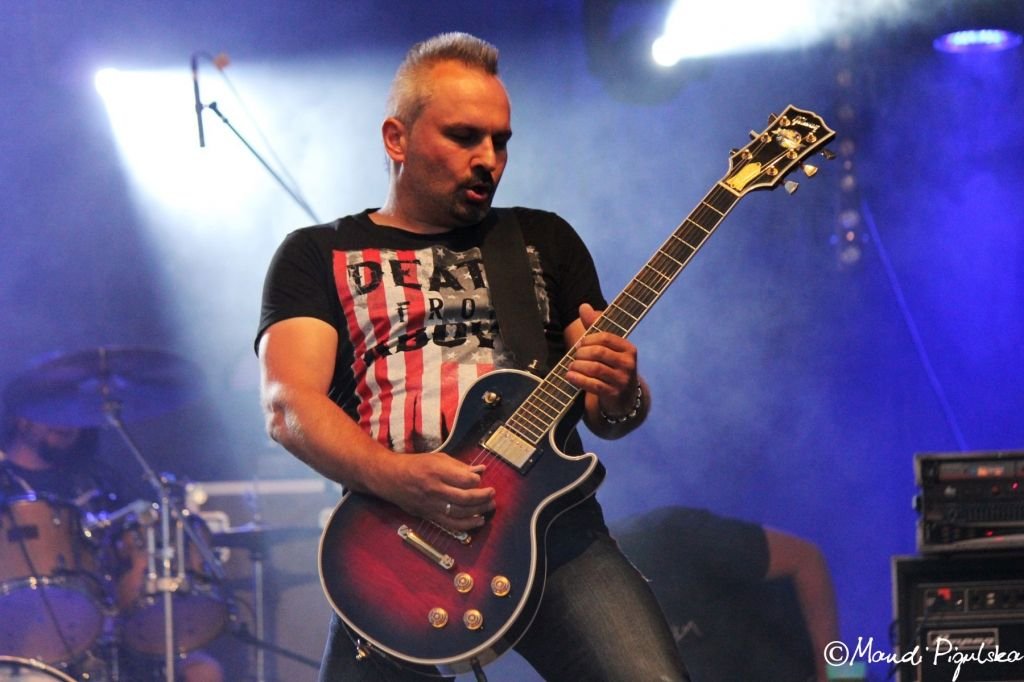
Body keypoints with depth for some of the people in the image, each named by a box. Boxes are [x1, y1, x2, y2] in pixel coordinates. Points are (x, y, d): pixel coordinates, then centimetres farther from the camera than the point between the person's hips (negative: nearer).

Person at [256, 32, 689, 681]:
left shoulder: (545, 239, 22)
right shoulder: (319, 256, 14)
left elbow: (609, 415, 18)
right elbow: (288, 406, -2)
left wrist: (620, 395, -7)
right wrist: (396, 479, -20)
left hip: (551, 524, 1)